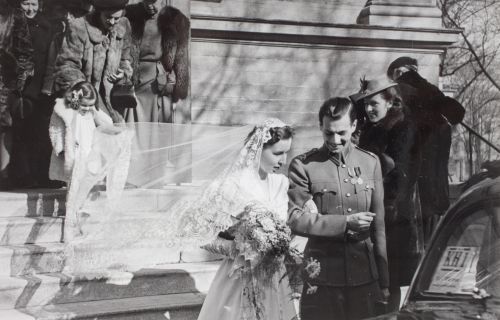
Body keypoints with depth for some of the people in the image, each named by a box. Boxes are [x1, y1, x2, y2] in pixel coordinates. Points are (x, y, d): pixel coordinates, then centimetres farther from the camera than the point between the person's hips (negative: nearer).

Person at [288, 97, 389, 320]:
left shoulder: (370, 163, 7)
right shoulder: (303, 165, -3)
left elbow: (379, 226, 9)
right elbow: (293, 218, -10)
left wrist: (383, 282, 9)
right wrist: (345, 223, -16)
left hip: (365, 277, 3)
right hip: (321, 279, -3)